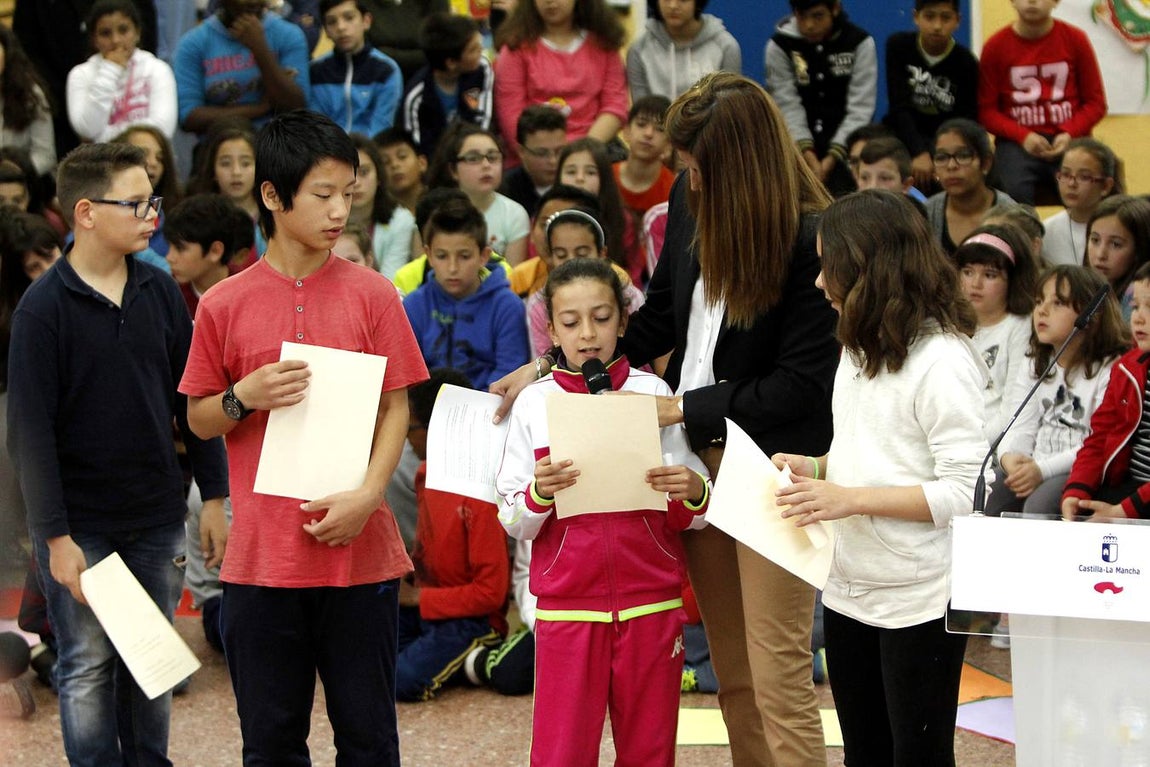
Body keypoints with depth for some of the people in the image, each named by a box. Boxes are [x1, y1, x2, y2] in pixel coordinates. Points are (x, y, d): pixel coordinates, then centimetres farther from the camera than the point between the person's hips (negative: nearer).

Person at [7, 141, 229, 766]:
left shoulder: (159, 292, 4)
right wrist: (56, 537, -14)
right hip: (81, 525, -4)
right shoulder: (44, 308, -11)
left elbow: (192, 401, 10)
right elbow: (29, 431, -11)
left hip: (157, 519, 5)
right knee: (88, 667, 1)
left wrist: (215, 497, 7)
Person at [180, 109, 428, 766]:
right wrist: (245, 398, -12)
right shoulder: (226, 305, 1)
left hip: (358, 549, 0)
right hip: (262, 556, 0)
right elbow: (199, 418, 9)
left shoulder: (371, 294, 1)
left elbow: (396, 408, 2)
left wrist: (367, 495, -12)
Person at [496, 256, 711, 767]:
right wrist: (539, 494, -19)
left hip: (650, 604, 1)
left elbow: (689, 517, 4)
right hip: (567, 605, 0)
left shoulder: (653, 394, 3)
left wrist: (692, 493, -18)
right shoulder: (534, 404, 3)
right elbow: (514, 522, 1)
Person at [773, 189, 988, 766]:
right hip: (850, 589, 8)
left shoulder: (942, 360, -17)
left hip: (918, 602, -8)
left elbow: (965, 490, -21)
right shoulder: (860, 348, 10)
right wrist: (817, 468, 3)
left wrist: (851, 499, -23)